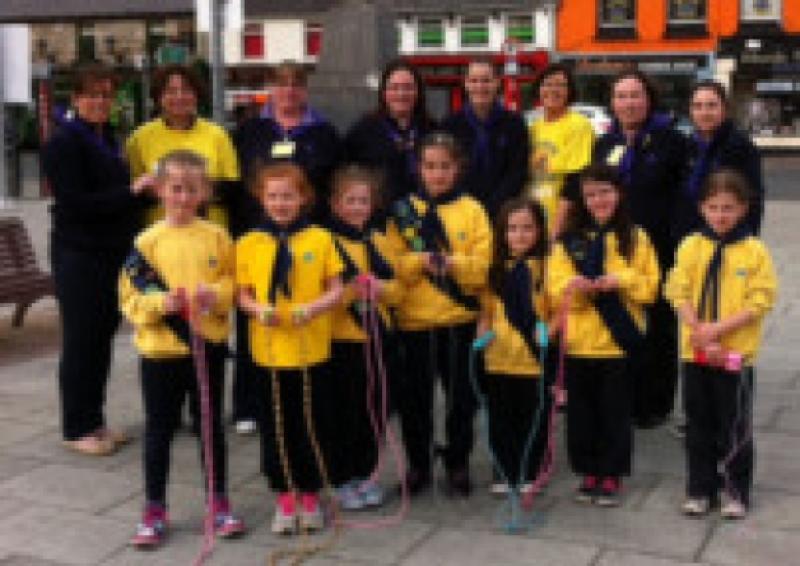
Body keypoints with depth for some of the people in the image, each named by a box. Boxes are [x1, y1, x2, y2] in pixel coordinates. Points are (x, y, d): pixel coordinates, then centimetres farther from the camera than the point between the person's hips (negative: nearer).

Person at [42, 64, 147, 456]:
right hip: (79, 256, -8)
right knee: (80, 339, 0)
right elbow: (74, 203, -18)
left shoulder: (107, 138, 15)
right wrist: (132, 193, -19)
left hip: (111, 253, 8)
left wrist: (141, 191, 5)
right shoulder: (64, 142, -11)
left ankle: (94, 421, 22)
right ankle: (76, 429, 10)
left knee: (103, 336, 12)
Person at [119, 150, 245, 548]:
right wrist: (162, 302, -22)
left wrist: (217, 295, -16)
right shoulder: (147, 241, -5)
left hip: (209, 346, 1)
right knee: (159, 430, 9)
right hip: (160, 350, -1)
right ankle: (155, 511, 22)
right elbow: (130, 298, -5)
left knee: (212, 426, 13)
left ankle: (219, 503, 28)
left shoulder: (217, 237, -1)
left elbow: (234, 281, 4)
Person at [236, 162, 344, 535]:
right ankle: (285, 497, 25)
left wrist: (314, 308, -18)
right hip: (268, 351, 1)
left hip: (312, 350, -1)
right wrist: (258, 309, -15)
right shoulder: (249, 244, 2)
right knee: (277, 427, 9)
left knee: (313, 425, 8)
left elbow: (336, 290, 0)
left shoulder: (320, 239, 0)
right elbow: (242, 294, 5)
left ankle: (310, 496, 25)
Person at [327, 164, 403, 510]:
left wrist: (378, 287, -10)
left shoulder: (378, 241, 12)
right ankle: (344, 481, 13)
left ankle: (365, 474, 23)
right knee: (346, 412, 0)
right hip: (341, 340, -4)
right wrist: (349, 291, -23)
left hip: (377, 338, 5)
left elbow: (397, 289, 10)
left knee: (375, 410, 9)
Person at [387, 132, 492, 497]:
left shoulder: (472, 210, 3)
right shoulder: (404, 211, 5)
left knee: (461, 396, 6)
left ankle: (457, 464, 22)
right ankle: (418, 464, 23)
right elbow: (393, 265, -1)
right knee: (414, 397, 7)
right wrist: (421, 261, -19)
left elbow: (484, 265, -5)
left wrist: (451, 262, -21)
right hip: (414, 319, 1)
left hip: (459, 319, -1)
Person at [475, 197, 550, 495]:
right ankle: (504, 474, 23)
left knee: (533, 419, 7)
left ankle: (529, 475, 21)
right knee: (502, 420, 11)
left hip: (536, 358, -3)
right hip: (499, 358, 3)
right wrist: (483, 333, -2)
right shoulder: (495, 268, 8)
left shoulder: (547, 265, -5)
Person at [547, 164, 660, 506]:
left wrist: (621, 280, -17)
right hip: (579, 341, 2)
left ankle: (612, 476, 18)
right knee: (582, 412, 8)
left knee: (615, 412, 5)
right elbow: (555, 284, 0)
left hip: (619, 340, -2)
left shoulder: (636, 238, 2)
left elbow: (650, 286, 0)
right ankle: (588, 473, 22)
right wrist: (573, 286, -20)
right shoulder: (569, 240, 5)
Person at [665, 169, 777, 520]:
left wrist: (718, 329, -18)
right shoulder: (691, 246, 2)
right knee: (699, 424, 12)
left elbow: (760, 301, -10)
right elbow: (679, 294, -2)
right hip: (695, 352, 3)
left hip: (736, 353, -3)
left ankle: (736, 491, 20)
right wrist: (700, 333, -14)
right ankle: (700, 488, 25)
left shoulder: (755, 251, -6)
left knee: (735, 425, 6)